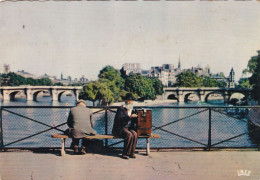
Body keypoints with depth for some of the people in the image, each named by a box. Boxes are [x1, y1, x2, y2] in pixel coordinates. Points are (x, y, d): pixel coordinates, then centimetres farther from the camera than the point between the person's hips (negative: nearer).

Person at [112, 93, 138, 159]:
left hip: (127, 128, 6)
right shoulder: (121, 109, -8)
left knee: (134, 134, -24)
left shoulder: (131, 110, 15)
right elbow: (119, 118, -23)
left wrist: (136, 117, -2)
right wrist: (129, 117, -32)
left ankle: (131, 153, -17)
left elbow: (133, 120, 18)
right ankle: (125, 153, -20)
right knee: (129, 135, -32)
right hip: (119, 129, -6)